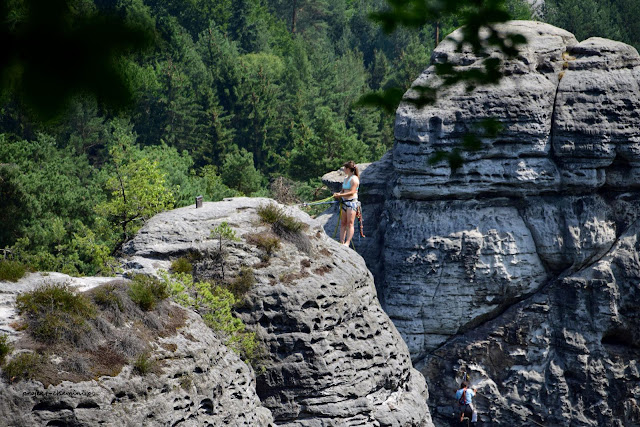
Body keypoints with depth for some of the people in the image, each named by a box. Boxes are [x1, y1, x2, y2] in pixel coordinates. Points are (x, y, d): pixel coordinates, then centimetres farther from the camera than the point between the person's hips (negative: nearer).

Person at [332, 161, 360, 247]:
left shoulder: (354, 179, -9)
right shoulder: (346, 179, 18)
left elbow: (352, 192, -17)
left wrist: (340, 195, -18)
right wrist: (338, 194, 1)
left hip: (352, 202, -9)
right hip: (344, 202, 9)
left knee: (350, 223, -11)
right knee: (343, 223, 5)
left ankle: (347, 243, -17)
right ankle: (341, 242, 4)